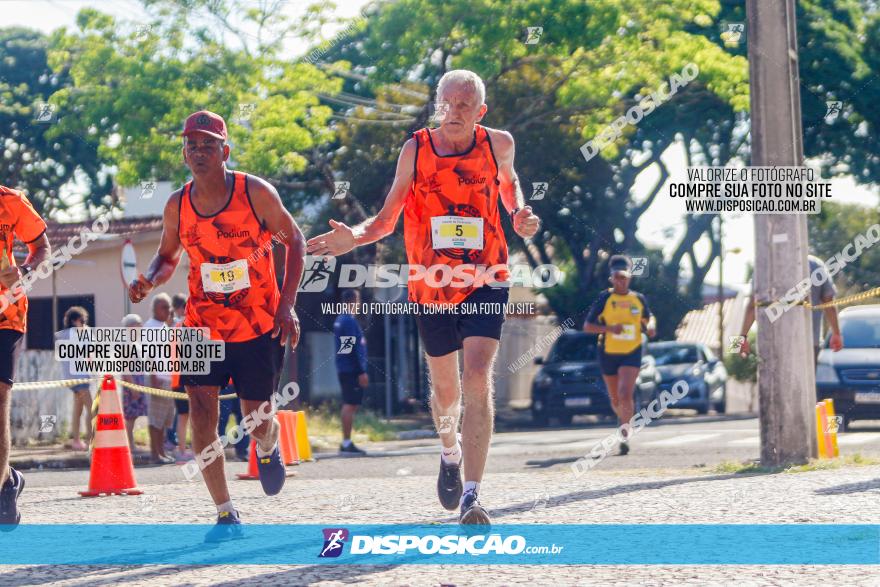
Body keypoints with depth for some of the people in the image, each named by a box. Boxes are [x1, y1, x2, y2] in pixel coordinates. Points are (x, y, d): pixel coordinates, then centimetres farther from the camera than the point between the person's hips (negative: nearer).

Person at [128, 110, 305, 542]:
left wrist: (287, 304, -10)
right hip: (203, 325, 2)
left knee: (257, 421, 3)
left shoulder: (255, 193, -13)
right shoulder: (177, 206, -4)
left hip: (259, 327, -2)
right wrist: (148, 281, -12)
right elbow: (168, 258, 12)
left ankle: (268, 448, 44)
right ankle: (226, 515, -3)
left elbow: (293, 239, -2)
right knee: (201, 413, -12)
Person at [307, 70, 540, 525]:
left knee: (478, 379, -19)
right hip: (431, 288, 1)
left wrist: (520, 215, -1)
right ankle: (451, 453, 49)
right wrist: (354, 236, -21)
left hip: (485, 283, -1)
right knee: (445, 388, 14)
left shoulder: (497, 145, -3)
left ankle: (472, 495, -22)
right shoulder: (416, 149, -6)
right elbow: (387, 218, -1)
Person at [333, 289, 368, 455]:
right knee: (351, 405, -9)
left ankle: (346, 443, 13)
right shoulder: (350, 321, -14)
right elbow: (354, 349, -19)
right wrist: (362, 371, -18)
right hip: (352, 371, -10)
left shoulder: (340, 320, 17)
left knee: (349, 405, 12)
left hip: (344, 371, 10)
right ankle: (347, 443, -11)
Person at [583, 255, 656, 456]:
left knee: (625, 394, -21)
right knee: (615, 399, 12)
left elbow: (648, 318, 22)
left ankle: (625, 433, -12)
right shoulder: (604, 298, -5)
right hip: (609, 354, 0)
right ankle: (622, 418, 45)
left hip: (632, 353, 0)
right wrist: (609, 328, -22)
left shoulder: (639, 299, 3)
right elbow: (587, 326, -7)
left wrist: (650, 326, -2)